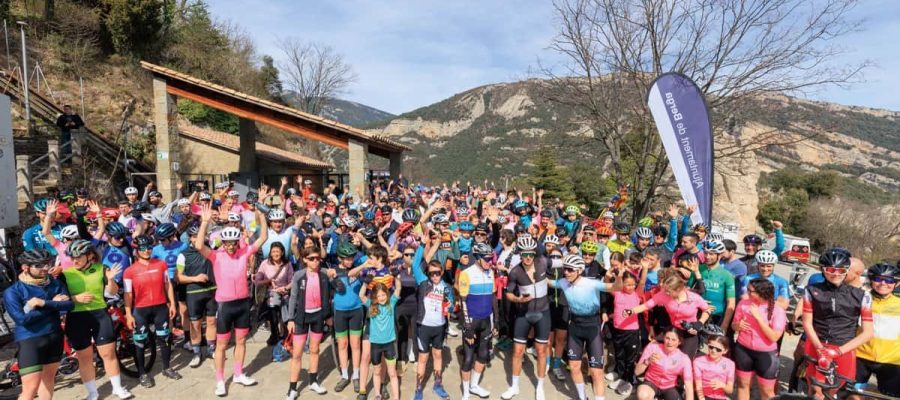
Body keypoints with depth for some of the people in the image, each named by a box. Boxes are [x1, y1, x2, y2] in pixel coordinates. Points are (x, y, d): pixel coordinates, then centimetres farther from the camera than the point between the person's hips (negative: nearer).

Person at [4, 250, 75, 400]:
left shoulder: (55, 283, 3)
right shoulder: (13, 291, -9)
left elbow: (69, 305, -8)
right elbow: (22, 319, -19)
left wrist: (43, 303, -20)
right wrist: (53, 305, -14)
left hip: (55, 337, 5)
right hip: (29, 340, -4)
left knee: (49, 377, 18)